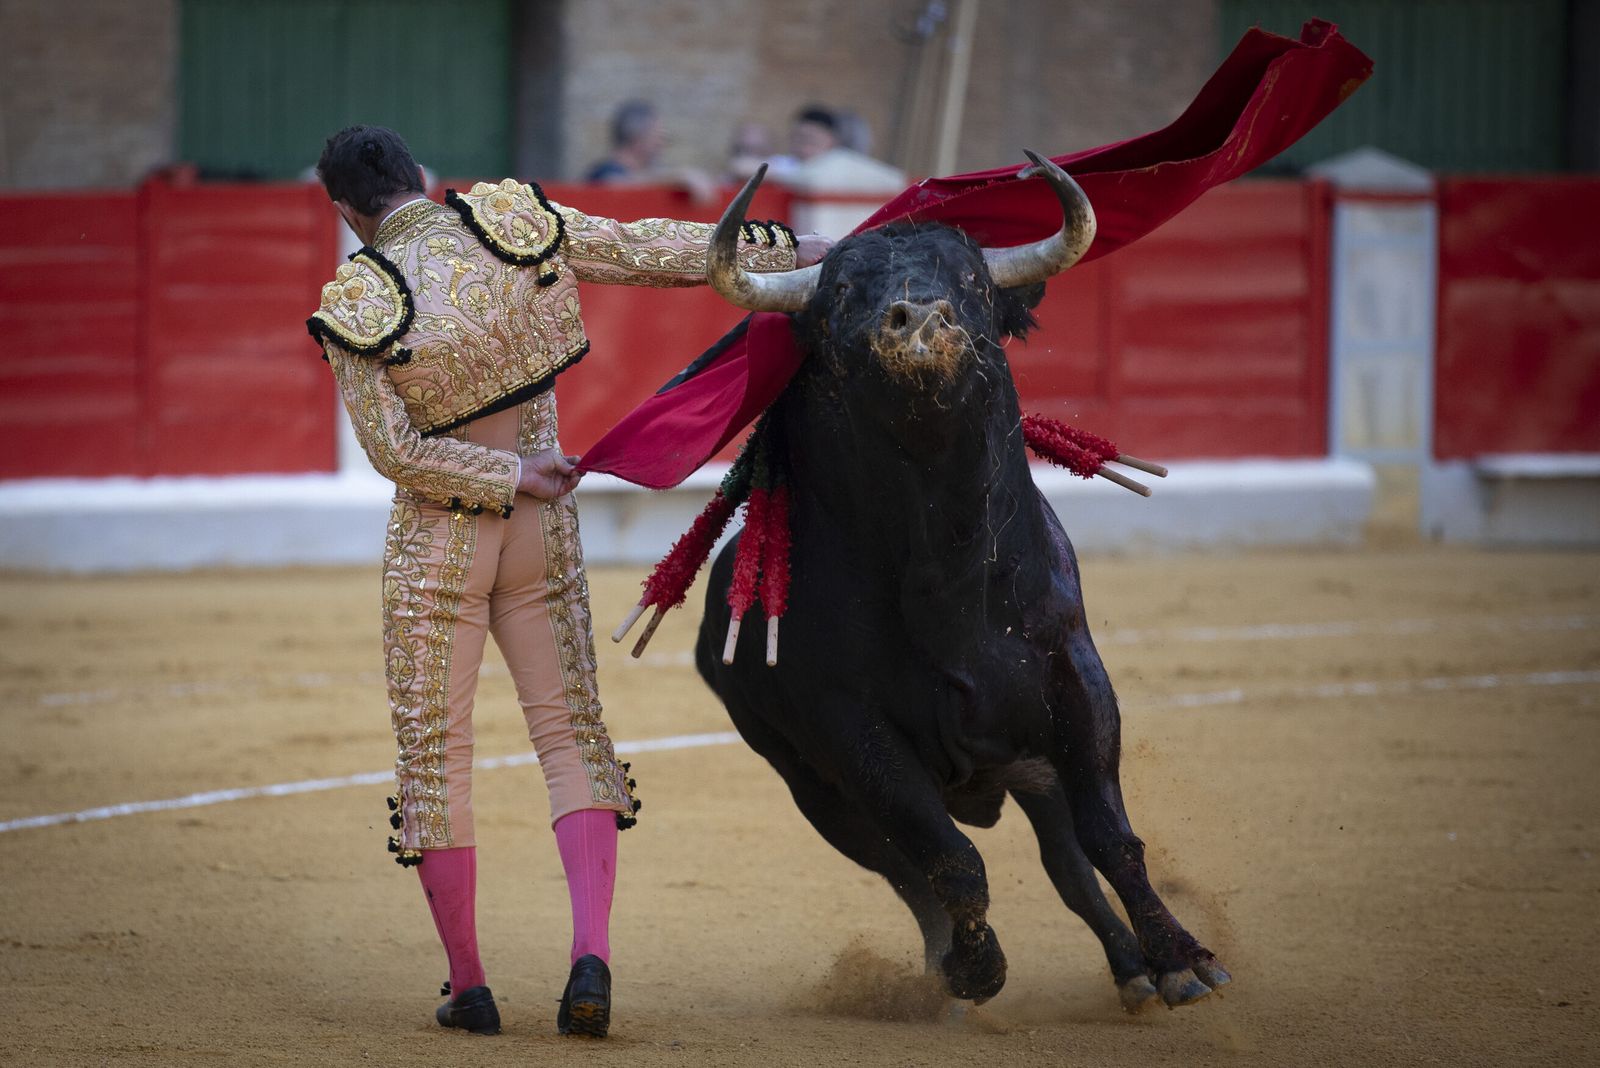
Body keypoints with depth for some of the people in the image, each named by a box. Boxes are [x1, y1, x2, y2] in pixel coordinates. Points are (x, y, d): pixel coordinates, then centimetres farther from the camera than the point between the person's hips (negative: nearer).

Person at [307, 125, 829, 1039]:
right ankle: (592, 954, -8)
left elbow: (394, 450, -16)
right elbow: (652, 250, -2)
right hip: (544, 539, 3)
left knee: (434, 752, 8)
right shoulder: (515, 222, -8)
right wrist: (786, 252, 6)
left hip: (435, 544, -3)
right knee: (572, 734, 9)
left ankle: (469, 988, 11)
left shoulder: (356, 311, -16)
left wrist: (510, 477, -8)